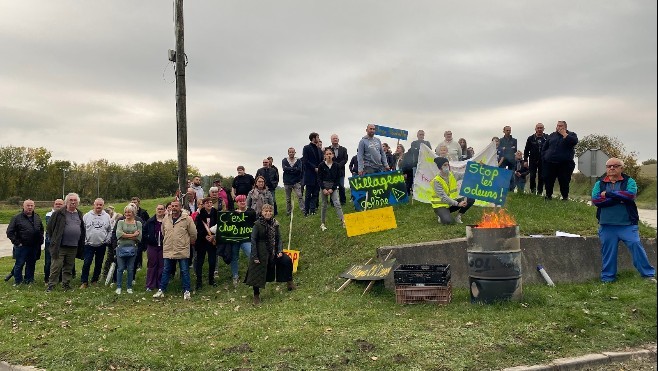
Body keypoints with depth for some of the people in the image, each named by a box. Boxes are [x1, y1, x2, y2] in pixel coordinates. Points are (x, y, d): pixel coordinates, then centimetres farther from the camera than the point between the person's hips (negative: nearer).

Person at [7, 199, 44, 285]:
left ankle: (28, 280, 23)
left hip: (35, 247, 4)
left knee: (31, 264, 11)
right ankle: (18, 281, 15)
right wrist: (17, 242, -10)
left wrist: (40, 240, 11)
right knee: (19, 264, 2)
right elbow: (9, 232, -5)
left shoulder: (37, 217, 10)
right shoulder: (17, 218, -5)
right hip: (22, 246, -4)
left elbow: (41, 230, 22)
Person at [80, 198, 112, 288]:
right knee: (86, 264, -7)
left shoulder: (107, 216, 4)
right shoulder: (87, 216, 0)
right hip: (89, 244, -2)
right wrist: (84, 240, -3)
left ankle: (95, 280, 23)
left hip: (102, 245, 2)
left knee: (99, 264, 10)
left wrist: (107, 240, -2)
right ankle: (84, 282, 0)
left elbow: (110, 230, 8)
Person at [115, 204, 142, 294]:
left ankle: (129, 287, 16)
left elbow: (139, 237, -5)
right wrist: (133, 235, -12)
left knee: (130, 269, 6)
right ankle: (118, 287, 13)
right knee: (120, 268, 3)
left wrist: (125, 236, -10)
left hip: (132, 248, 1)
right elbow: (118, 234, -11)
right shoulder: (120, 222, 6)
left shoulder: (138, 223, 7)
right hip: (121, 248, 0)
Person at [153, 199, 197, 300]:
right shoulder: (166, 219, 7)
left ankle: (186, 291, 13)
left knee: (185, 271, 4)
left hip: (182, 251, -3)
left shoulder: (187, 219, -8)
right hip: (168, 250, 4)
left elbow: (193, 233, -2)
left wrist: (190, 242, 10)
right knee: (166, 271, 11)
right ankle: (161, 290, 20)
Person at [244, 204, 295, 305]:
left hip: (272, 251, 5)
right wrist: (254, 256, -15)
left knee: (287, 260, -3)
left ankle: (289, 282, 17)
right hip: (260, 253, -5)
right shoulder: (258, 224, -11)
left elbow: (279, 238, 8)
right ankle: (256, 295, 16)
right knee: (257, 274, 0)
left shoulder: (275, 224, 3)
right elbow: (253, 240, -11)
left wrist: (280, 251, -6)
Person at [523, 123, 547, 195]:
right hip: (533, 161, 1)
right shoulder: (530, 138, 3)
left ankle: (540, 192, 11)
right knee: (532, 176, -1)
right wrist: (525, 160, -1)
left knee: (541, 177, 2)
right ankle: (532, 190, 13)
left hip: (543, 161, -1)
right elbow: (526, 150, 5)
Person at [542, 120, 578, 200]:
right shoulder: (552, 135, 14)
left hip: (565, 164, -3)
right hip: (550, 163, 3)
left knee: (564, 181, -3)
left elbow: (574, 141, -18)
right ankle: (548, 195, 19)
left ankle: (565, 197, 11)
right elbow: (544, 147, 18)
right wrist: (544, 157, 8)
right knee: (548, 180, 4)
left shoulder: (571, 134, 5)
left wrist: (564, 134, -12)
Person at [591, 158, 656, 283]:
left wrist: (608, 194, -14)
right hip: (606, 226, 2)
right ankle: (607, 278, 18)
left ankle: (649, 275, 8)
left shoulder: (629, 181, 3)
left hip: (627, 225, -2)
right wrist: (619, 198, -15)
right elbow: (595, 200, -10)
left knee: (636, 247, -5)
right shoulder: (599, 183, 8)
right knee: (607, 251, 8)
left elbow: (631, 194, -19)